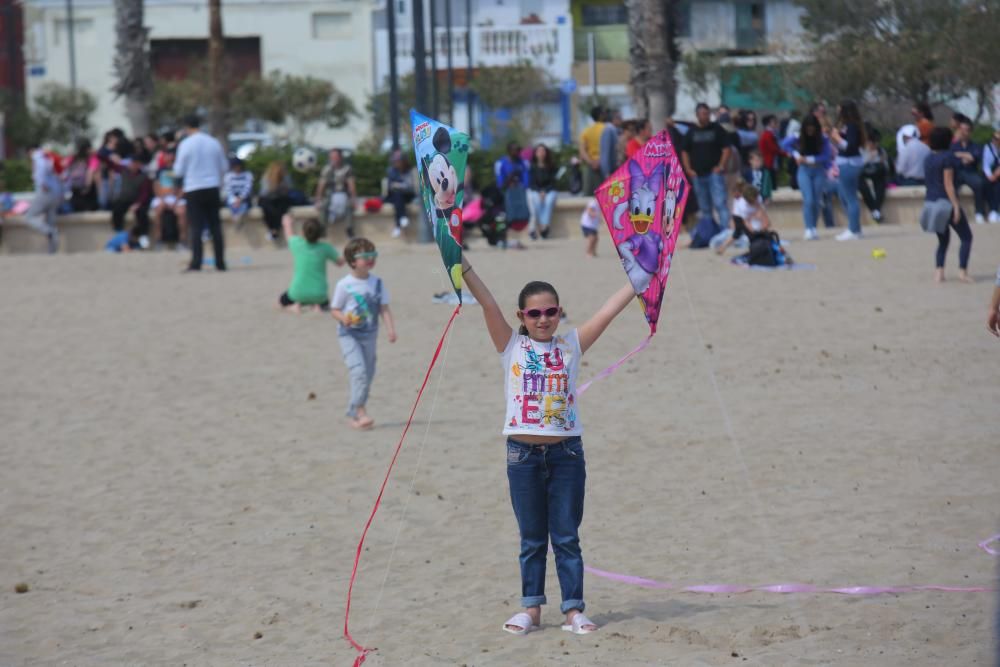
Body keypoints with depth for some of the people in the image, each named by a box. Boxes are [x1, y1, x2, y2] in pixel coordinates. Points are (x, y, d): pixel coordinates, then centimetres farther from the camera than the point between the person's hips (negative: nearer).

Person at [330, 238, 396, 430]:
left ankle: (353, 413, 21)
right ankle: (360, 410, -19)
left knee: (368, 374, 8)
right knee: (359, 370, -20)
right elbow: (334, 309, -4)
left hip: (370, 334, 5)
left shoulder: (377, 283, 2)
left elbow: (384, 308, 3)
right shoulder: (344, 285, -10)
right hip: (349, 334, -5)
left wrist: (391, 328, -11)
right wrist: (344, 318, -26)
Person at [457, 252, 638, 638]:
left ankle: (573, 609, 7)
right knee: (532, 538, 9)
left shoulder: (571, 346, 4)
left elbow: (608, 311, 1)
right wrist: (462, 267, -18)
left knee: (566, 537, 4)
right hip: (523, 453, 0)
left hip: (566, 452, 0)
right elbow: (488, 304, -9)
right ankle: (531, 607, 17)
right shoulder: (511, 346, 1)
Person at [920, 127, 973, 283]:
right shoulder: (947, 157, -13)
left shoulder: (929, 158, 11)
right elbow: (948, 184, -18)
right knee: (966, 237, 3)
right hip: (946, 202, -8)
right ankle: (962, 271, -8)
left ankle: (939, 272, 2)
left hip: (930, 202, 8)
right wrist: (956, 206, -18)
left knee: (943, 240, 16)